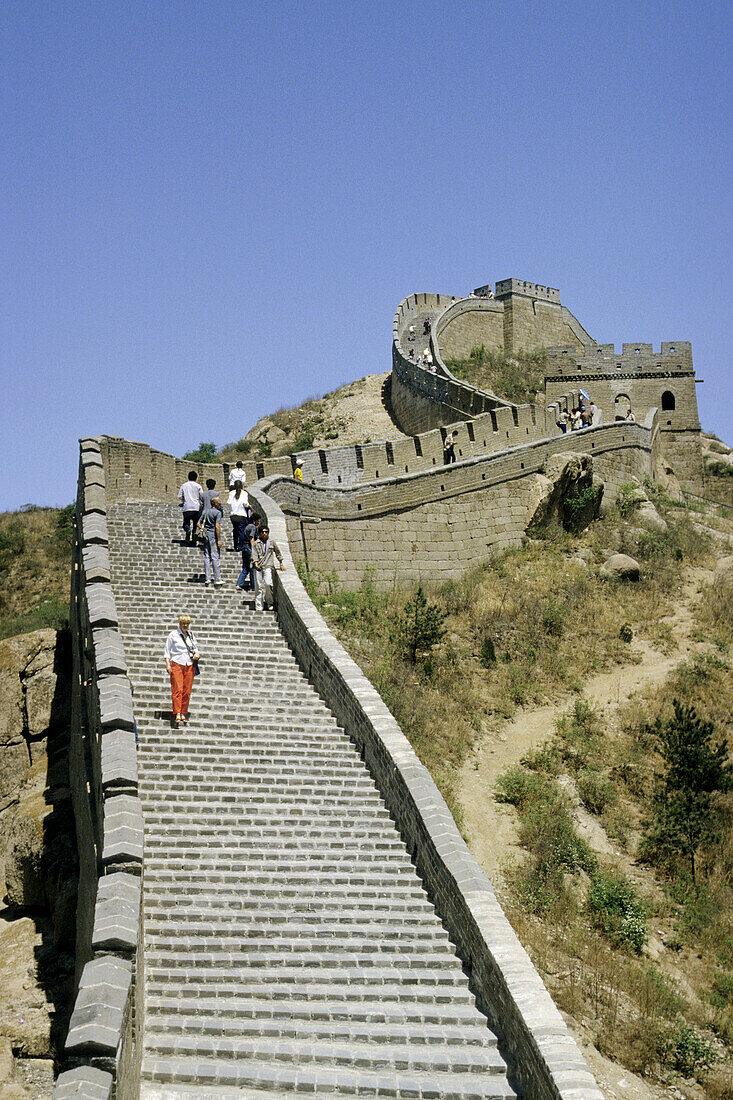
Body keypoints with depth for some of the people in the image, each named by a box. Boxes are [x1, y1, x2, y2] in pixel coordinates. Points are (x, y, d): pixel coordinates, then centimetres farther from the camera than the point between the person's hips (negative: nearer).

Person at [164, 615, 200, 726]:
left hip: (189, 665, 4)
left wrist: (197, 653, 4)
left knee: (187, 691, 1)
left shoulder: (191, 635, 14)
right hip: (176, 664, -4)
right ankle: (177, 715, -18)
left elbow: (195, 646, 27)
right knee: (177, 690, -13)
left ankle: (183, 714, 9)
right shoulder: (173, 635, 2)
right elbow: (167, 650, 3)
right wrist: (168, 665, -6)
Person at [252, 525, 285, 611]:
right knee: (259, 586, -2)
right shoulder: (256, 543, 9)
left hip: (267, 566, -1)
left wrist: (281, 564, 26)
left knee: (268, 584, -18)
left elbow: (278, 552, 22)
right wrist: (256, 563, -15)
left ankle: (270, 602, 1)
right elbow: (254, 554, 2)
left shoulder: (271, 542, 10)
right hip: (258, 567, 1)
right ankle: (259, 607, 3)